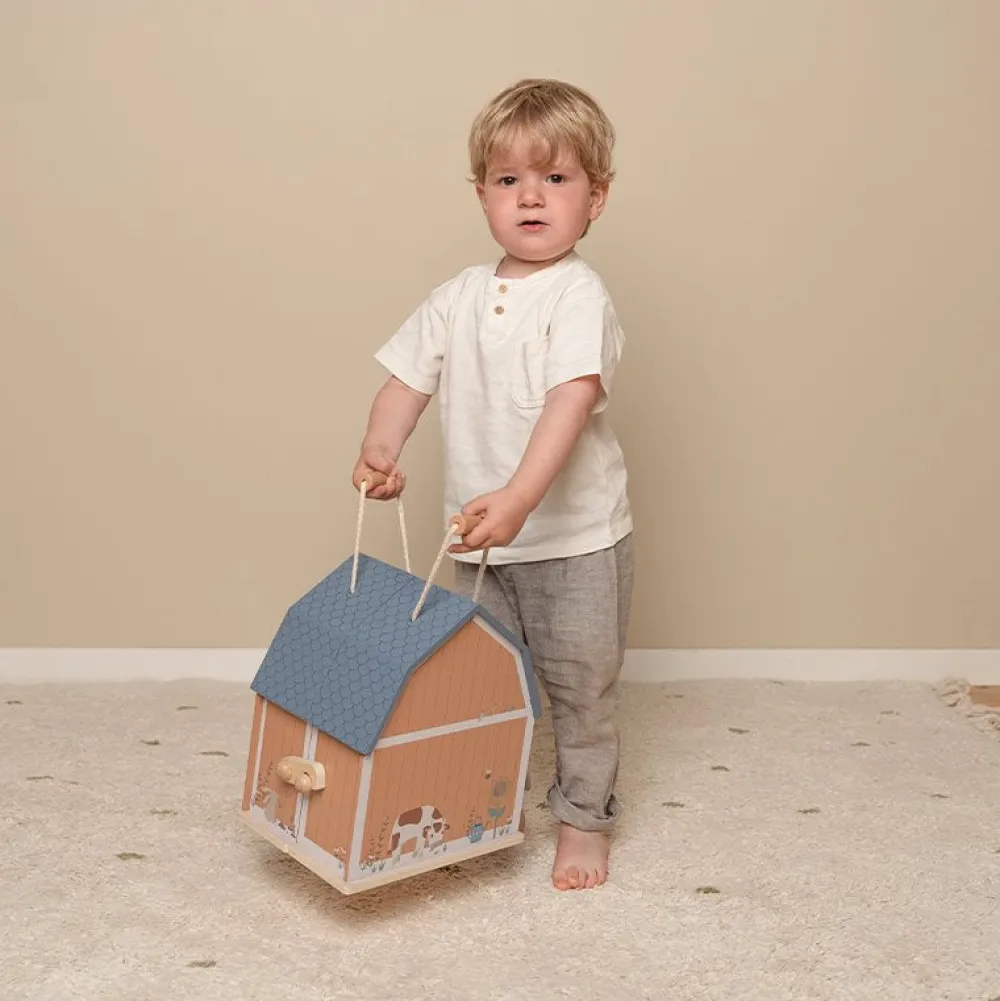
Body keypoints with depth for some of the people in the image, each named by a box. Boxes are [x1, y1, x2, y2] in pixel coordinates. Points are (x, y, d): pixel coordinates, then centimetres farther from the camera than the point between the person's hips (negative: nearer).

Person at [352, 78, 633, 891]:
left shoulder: (579, 294, -15)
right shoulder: (458, 298, 5)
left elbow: (573, 399, -27)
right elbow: (410, 376, 7)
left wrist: (519, 498, -38)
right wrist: (380, 448, -12)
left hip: (576, 536, -5)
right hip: (481, 540, 5)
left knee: (581, 685, 8)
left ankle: (585, 820, 26)